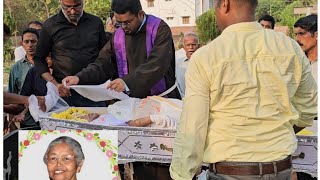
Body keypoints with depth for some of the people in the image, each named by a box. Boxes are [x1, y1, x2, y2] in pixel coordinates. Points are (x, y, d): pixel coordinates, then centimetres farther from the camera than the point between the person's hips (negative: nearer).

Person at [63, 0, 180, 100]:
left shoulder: (160, 30, -10)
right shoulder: (118, 35, 7)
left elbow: (156, 65, -22)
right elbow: (103, 64, 4)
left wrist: (127, 81, -35)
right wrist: (79, 78, -14)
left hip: (162, 99, -4)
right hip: (133, 102, 4)